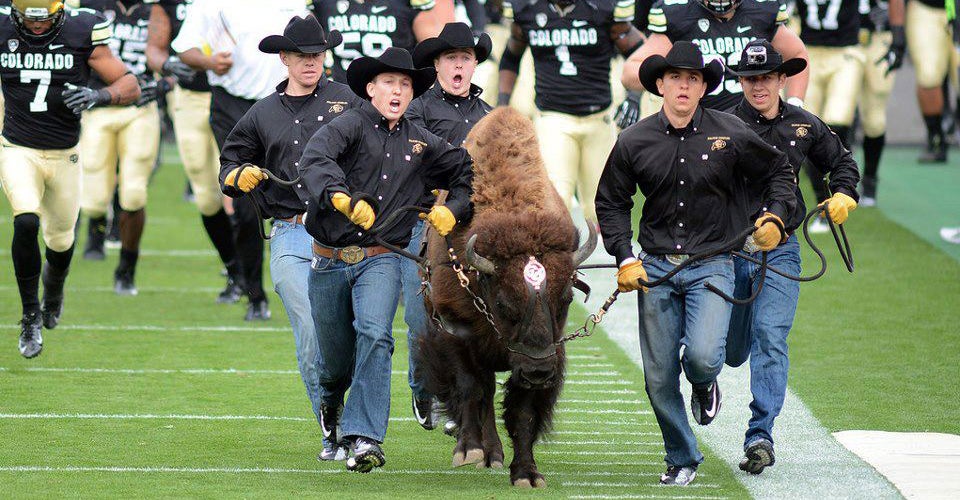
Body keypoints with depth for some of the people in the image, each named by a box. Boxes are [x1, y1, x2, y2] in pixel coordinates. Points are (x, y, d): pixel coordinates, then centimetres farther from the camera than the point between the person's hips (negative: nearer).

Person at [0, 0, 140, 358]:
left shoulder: (82, 34, -11)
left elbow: (130, 86, -9)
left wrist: (98, 96, -28)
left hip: (64, 156, 1)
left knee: (61, 240, 15)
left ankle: (54, 290, 51)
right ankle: (30, 316, -8)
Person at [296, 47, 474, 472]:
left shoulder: (421, 144, 11)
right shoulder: (351, 125, -3)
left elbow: (470, 171, 23)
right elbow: (314, 159, -23)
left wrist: (453, 210, 6)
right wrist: (341, 196, -40)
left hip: (381, 259, 1)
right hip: (329, 261, -1)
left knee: (375, 335, -24)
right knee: (335, 355, 11)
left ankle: (365, 439, -25)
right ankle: (331, 398, 49)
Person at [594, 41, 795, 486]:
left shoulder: (730, 134, -2)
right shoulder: (634, 141, 0)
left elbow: (778, 172, 13)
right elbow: (611, 203, 12)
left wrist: (775, 217, -3)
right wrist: (626, 259, 1)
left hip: (712, 265, -2)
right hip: (656, 266, 2)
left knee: (703, 356, -22)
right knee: (659, 376, 2)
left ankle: (704, 386, 17)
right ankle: (681, 459, 23)